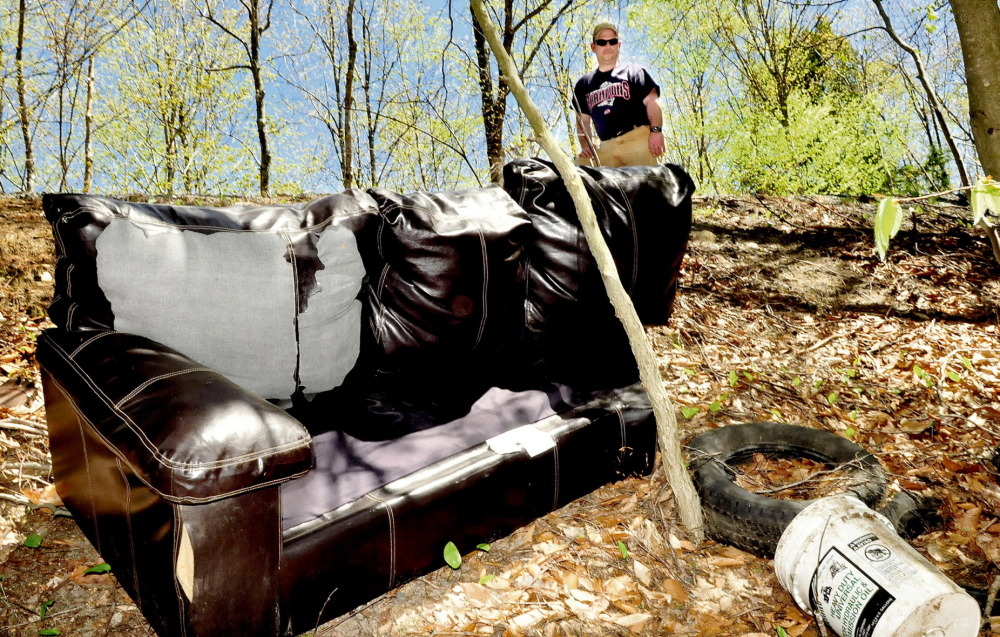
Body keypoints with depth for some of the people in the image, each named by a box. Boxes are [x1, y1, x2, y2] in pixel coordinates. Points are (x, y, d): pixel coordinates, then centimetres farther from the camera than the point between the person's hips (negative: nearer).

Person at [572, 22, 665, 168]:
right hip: (605, 147, 3)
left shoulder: (634, 72, 16)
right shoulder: (584, 83, 24)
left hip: (638, 139, -3)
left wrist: (656, 130, -13)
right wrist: (586, 144, 6)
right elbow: (583, 119, 25)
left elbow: (651, 102, 5)